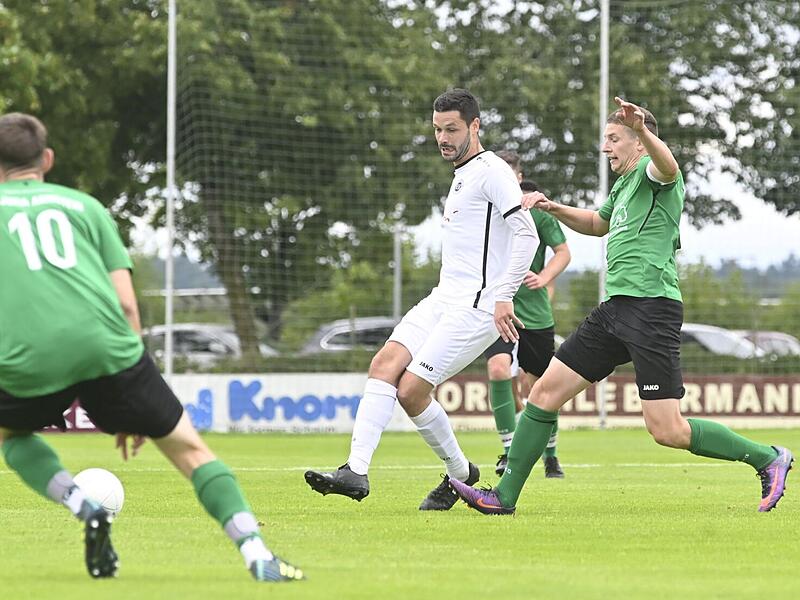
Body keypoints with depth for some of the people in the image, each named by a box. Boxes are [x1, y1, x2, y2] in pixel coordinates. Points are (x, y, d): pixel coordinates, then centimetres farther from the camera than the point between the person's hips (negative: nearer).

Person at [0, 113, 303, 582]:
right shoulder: (83, 205, 23)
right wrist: (132, 405, 23)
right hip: (107, 347, 1)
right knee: (189, 448, 14)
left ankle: (84, 508, 8)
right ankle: (257, 555, -3)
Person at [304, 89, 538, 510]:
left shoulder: (490, 171, -9)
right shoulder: (463, 175, 22)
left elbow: (526, 235, -18)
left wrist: (503, 297, -21)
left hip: (477, 307, -9)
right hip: (443, 299, 9)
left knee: (411, 390, -14)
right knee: (384, 364, -10)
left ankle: (459, 473, 6)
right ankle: (356, 471, -18)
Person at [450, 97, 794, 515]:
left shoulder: (652, 172, -5)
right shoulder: (624, 186, 23)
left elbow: (668, 167, -32)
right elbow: (598, 224, 44)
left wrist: (642, 130, -53)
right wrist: (554, 209, 25)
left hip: (652, 306, -9)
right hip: (616, 308, 9)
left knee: (668, 431, -12)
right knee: (546, 390, 3)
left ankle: (768, 458, 4)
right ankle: (505, 496, 8)